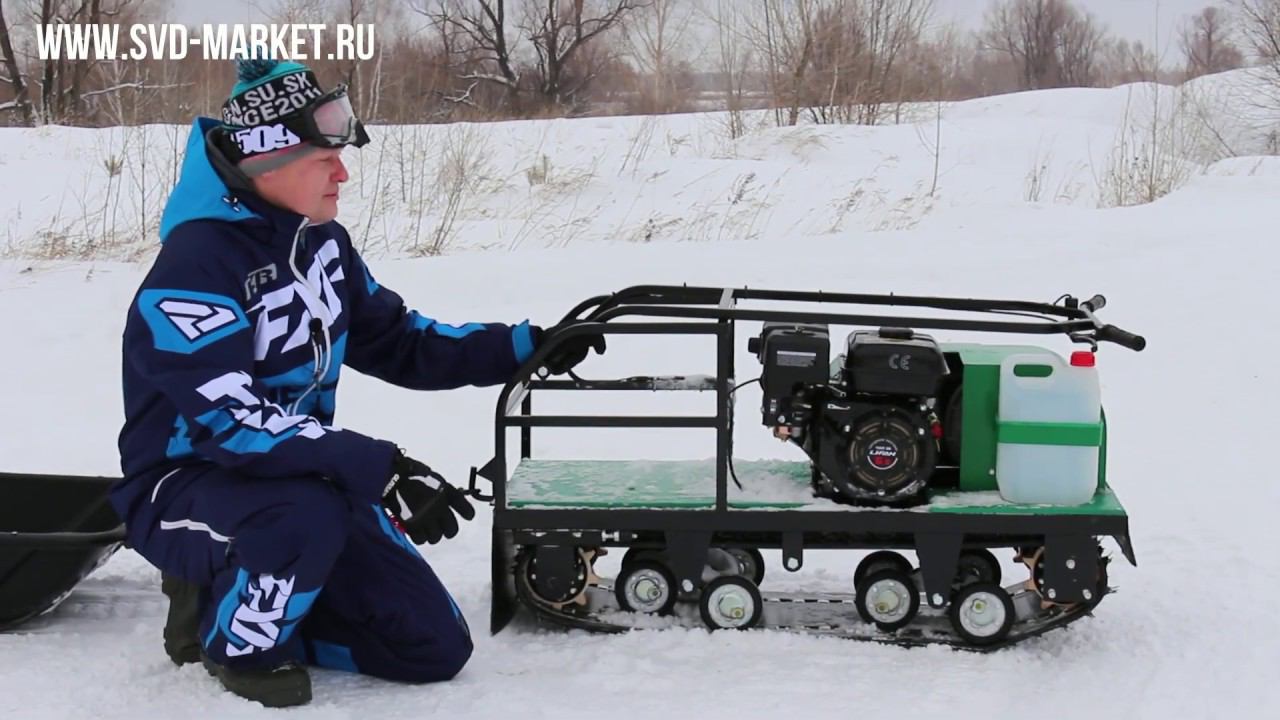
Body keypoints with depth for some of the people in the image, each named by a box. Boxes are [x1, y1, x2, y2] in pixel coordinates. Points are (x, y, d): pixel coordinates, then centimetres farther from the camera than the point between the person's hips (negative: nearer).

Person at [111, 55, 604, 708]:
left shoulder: (322, 242, 1)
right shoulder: (194, 269, -24)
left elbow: (399, 343, 10)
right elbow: (232, 422, -33)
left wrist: (524, 348, -1)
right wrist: (379, 468, -39)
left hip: (304, 477, 7)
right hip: (186, 490, -7)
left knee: (435, 648, 1)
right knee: (307, 516, -41)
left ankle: (248, 593, 16)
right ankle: (234, 637, -9)